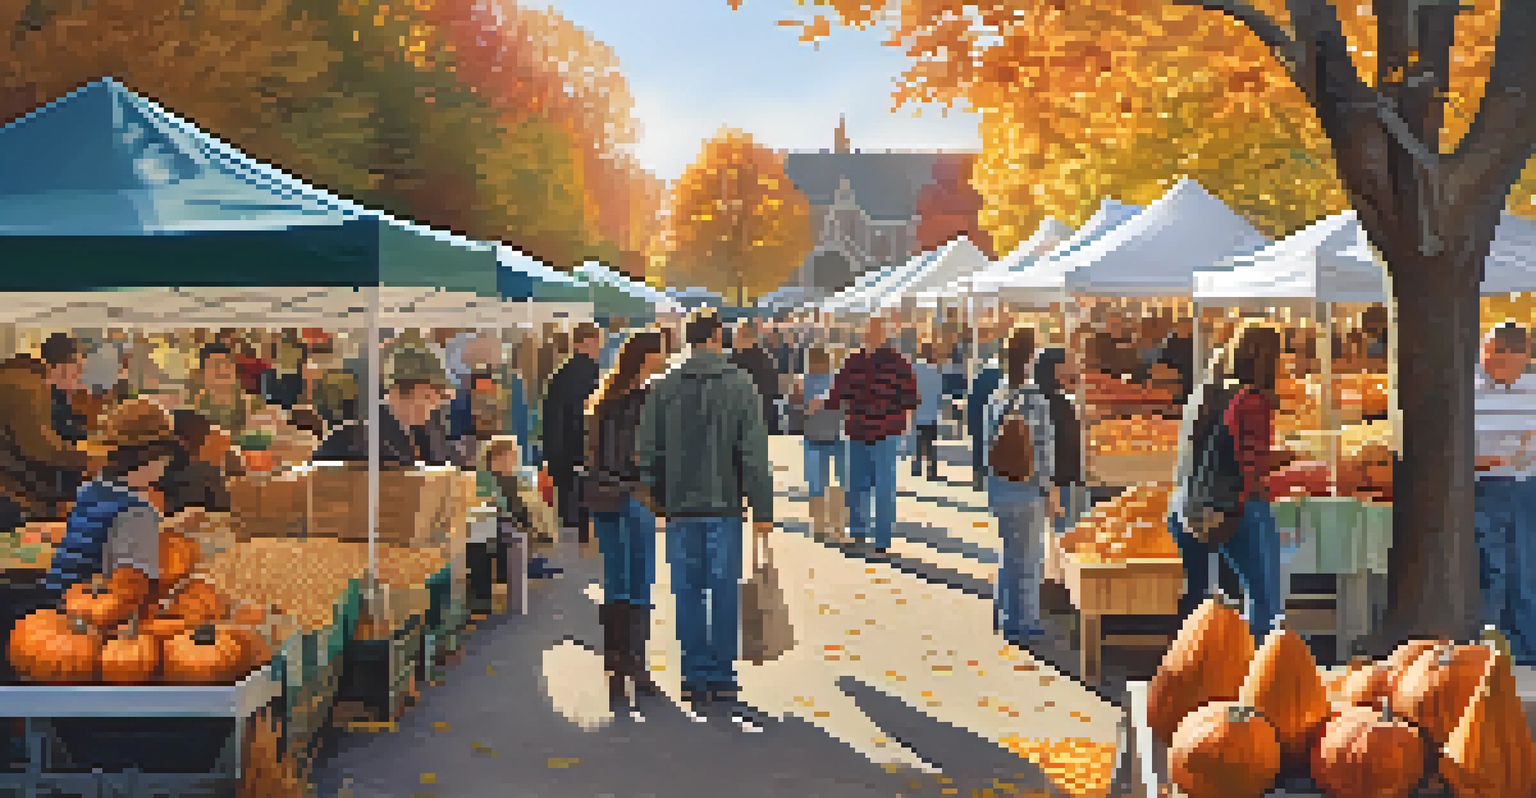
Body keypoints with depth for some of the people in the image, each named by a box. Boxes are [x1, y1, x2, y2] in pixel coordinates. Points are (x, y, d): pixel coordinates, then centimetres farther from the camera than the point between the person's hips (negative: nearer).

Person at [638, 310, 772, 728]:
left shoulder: (663, 389, 2)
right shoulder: (740, 386, -4)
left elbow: (649, 453, 4)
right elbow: (755, 454, -7)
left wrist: (659, 500, 15)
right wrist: (763, 510, -3)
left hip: (680, 509, 2)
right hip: (724, 506, -2)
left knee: (688, 595, 7)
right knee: (725, 594, 5)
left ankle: (697, 683, 11)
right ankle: (722, 681, 8)